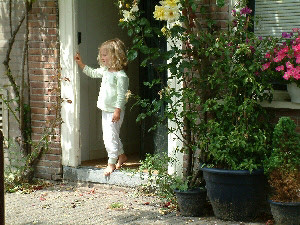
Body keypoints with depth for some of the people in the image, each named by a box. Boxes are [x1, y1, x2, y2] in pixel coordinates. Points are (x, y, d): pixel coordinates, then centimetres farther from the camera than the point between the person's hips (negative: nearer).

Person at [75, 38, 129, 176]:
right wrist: (80, 64, 23)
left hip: (114, 112, -9)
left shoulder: (120, 75, -17)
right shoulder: (105, 71, 10)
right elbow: (92, 73, 27)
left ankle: (112, 163, 0)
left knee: (110, 136, -8)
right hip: (106, 110, 9)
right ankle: (121, 155, 34)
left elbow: (121, 95, -19)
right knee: (111, 136, 17)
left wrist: (118, 110, -22)